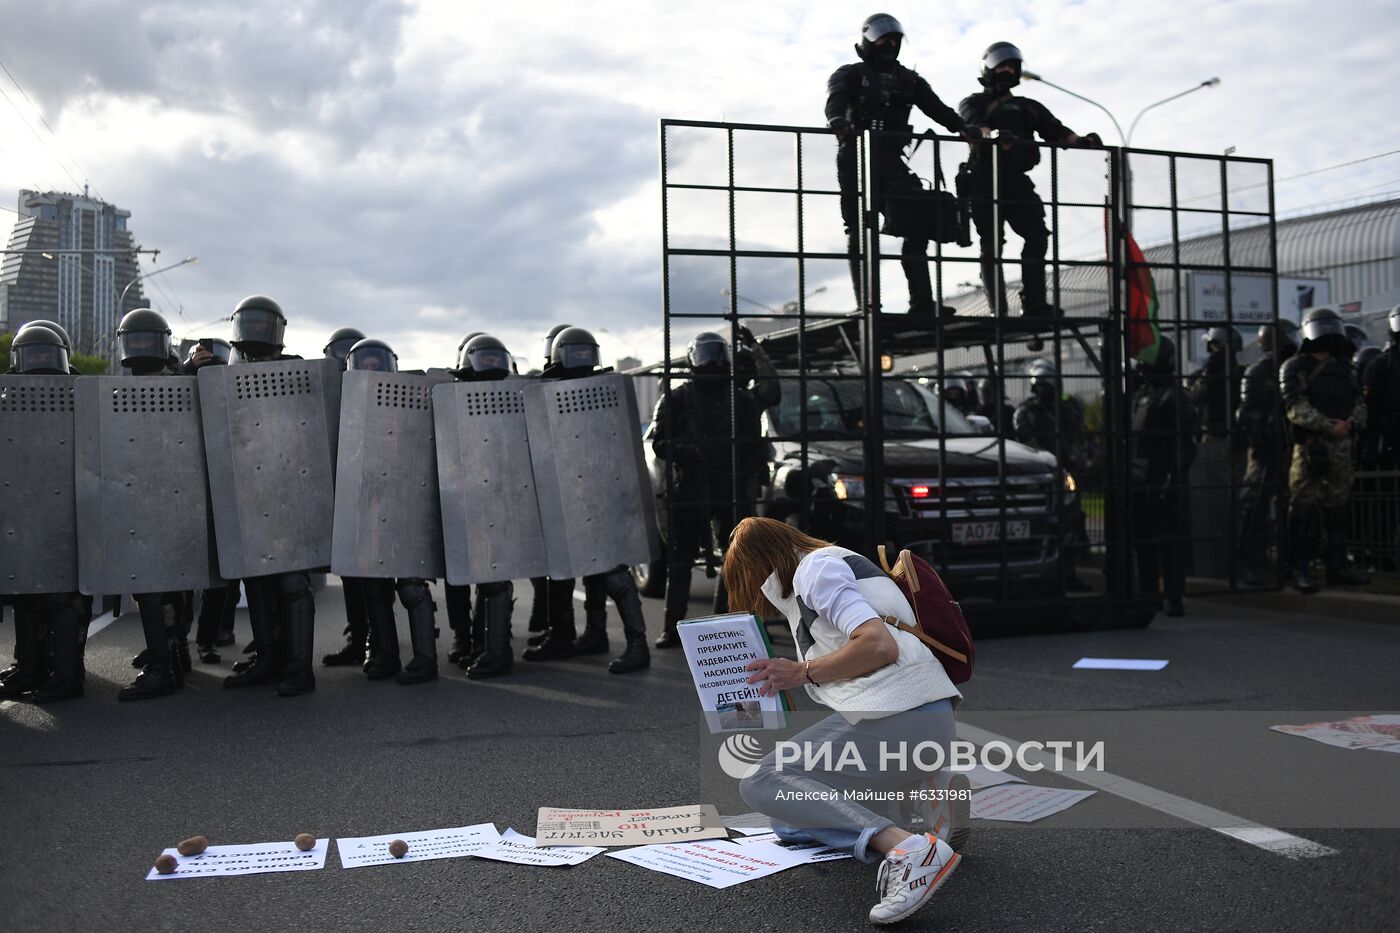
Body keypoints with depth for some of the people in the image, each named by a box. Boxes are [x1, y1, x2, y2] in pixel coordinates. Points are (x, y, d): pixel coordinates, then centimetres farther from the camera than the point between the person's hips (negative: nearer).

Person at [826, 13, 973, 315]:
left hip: (891, 161, 4)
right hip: (855, 161, -4)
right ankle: (866, 304, -5)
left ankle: (922, 302, -11)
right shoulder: (850, 74, 9)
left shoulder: (908, 80, 22)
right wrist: (838, 120, -36)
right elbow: (836, 99, -12)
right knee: (860, 233, -5)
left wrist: (966, 128, -7)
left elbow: (937, 108, 11)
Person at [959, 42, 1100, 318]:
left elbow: (1056, 130, 10)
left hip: (1016, 181, 4)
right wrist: (995, 136, -35)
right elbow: (975, 126, -12)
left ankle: (1035, 305, -9)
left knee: (1038, 236, -10)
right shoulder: (974, 103, 12)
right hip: (984, 182, -4)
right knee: (992, 245, -7)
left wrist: (1080, 140, -11)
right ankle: (998, 310, -9)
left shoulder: (1029, 107, 26)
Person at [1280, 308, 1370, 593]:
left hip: (1341, 446, 6)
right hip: (1310, 446, -6)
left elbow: (1359, 403, 16)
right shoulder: (1295, 368, -1)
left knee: (1338, 508, 9)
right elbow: (1295, 407, -11)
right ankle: (1301, 570, -5)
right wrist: (1329, 426, -19)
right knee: (1303, 509, -8)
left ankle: (1337, 565, 17)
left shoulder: (1342, 368, 19)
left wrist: (1351, 423, -6)